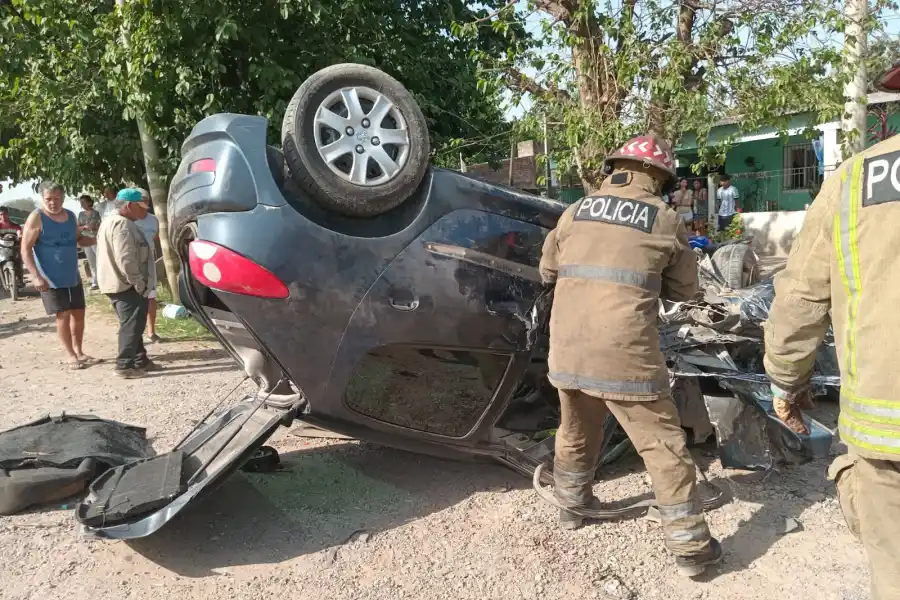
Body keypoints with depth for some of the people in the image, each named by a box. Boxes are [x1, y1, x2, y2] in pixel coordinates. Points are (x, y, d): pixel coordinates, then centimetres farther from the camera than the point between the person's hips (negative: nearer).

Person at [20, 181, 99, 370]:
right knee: (63, 314, -3)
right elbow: (26, 249, -13)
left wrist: (97, 240, 0)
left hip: (73, 276, 6)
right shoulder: (36, 218, -11)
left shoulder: (71, 216, 7)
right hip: (51, 278, -6)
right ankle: (71, 356, 7)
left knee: (78, 313, 10)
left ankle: (79, 351, 24)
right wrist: (36, 276, -22)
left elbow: (79, 239, 21)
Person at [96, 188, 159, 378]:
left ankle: (139, 360, 25)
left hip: (118, 282, 11)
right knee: (131, 325, -3)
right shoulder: (122, 224, -20)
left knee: (133, 324, 17)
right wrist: (139, 283, -19)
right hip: (125, 285, -11)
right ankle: (125, 365, 2)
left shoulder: (112, 220, 17)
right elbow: (125, 260, -27)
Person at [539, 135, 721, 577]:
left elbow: (547, 270, 21)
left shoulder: (576, 212, 11)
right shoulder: (665, 220, 2)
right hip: (624, 353, -4)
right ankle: (690, 546, 15)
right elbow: (685, 289, 12)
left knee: (576, 431, 25)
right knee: (663, 445, 8)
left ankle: (572, 505, 44)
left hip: (567, 349, 5)